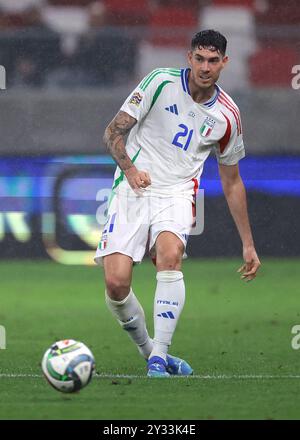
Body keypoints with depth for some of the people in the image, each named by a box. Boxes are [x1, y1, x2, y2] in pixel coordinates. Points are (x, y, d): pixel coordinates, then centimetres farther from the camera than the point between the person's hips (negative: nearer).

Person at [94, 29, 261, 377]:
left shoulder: (227, 115, 5)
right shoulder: (162, 82, -4)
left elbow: (231, 182, 16)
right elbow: (114, 131, -1)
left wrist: (248, 244, 17)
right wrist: (129, 169, -20)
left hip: (177, 194, 1)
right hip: (133, 189, -1)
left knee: (170, 255, -32)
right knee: (116, 281, -17)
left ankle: (158, 359, -29)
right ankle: (148, 350, 10)